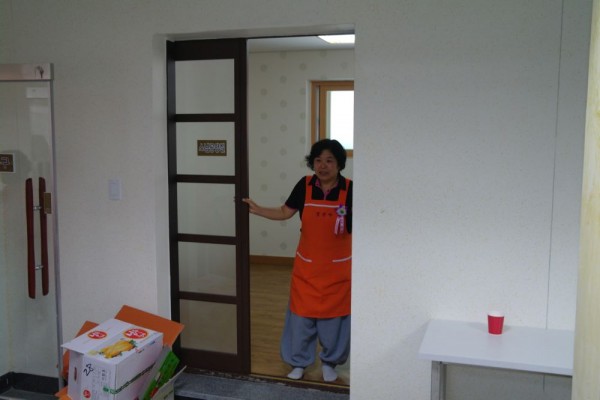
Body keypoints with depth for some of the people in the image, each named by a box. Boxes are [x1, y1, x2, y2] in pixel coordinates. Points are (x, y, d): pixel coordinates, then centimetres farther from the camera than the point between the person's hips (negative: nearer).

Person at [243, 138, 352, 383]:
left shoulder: (349, 189, -12)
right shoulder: (304, 186, -6)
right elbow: (284, 212, 4)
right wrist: (257, 210, -3)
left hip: (337, 267, -1)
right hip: (306, 265, 2)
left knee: (334, 316, 12)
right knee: (301, 315, 10)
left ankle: (330, 362, 34)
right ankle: (298, 362, 30)